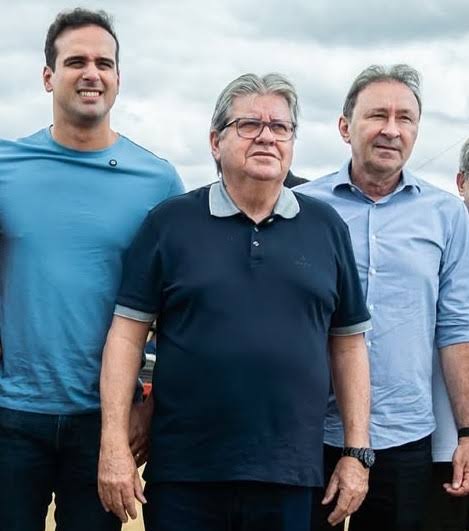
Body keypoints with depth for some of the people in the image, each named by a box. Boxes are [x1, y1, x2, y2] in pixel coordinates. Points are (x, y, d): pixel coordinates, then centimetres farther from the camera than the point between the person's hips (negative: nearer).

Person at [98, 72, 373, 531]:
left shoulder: (326, 227, 7)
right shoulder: (170, 222, 1)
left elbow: (348, 344, 9)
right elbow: (128, 333, -1)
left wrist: (358, 453, 5)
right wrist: (114, 444, -8)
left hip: (291, 476, 2)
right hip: (183, 473, -1)